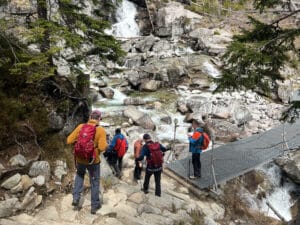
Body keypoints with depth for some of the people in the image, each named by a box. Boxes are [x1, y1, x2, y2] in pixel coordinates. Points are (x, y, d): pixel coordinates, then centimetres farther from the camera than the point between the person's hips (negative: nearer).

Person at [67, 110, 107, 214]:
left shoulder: (80, 127, -7)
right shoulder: (101, 130, -16)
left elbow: (69, 140, -5)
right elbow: (102, 147, -25)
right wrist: (105, 144, -3)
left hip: (80, 159, 3)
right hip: (93, 161, -3)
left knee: (79, 175, 32)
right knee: (95, 182, 16)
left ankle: (76, 198, 21)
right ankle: (94, 206, 26)